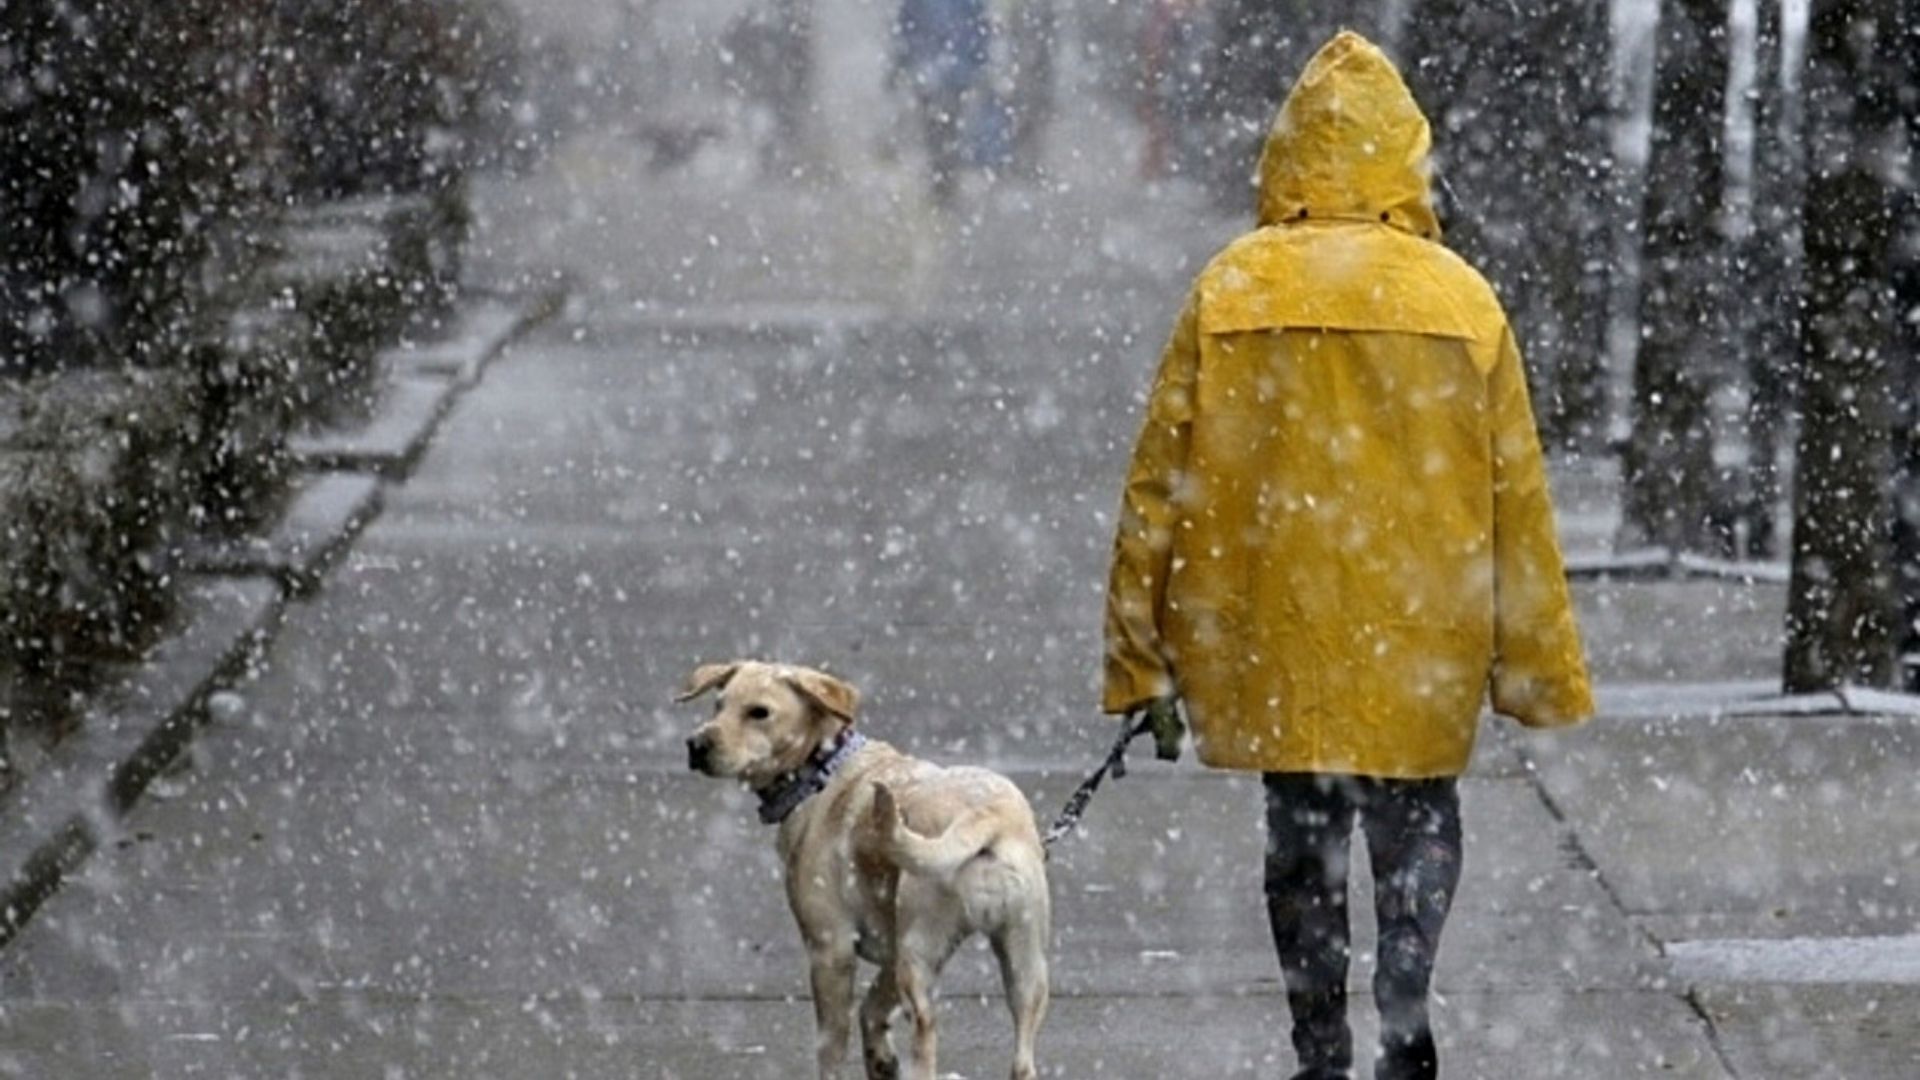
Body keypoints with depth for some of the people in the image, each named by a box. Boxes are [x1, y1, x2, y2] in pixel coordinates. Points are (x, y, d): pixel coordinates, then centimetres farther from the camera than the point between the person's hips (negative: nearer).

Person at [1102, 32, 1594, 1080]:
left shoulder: (1230, 291, -4)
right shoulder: (1461, 300, -3)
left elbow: (1162, 477, -3)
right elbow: (1515, 499, 1)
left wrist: (1143, 655, 5)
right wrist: (1540, 666, 10)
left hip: (1273, 633, 0)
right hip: (1423, 636, 0)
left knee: (1301, 837, 14)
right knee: (1418, 830, 13)